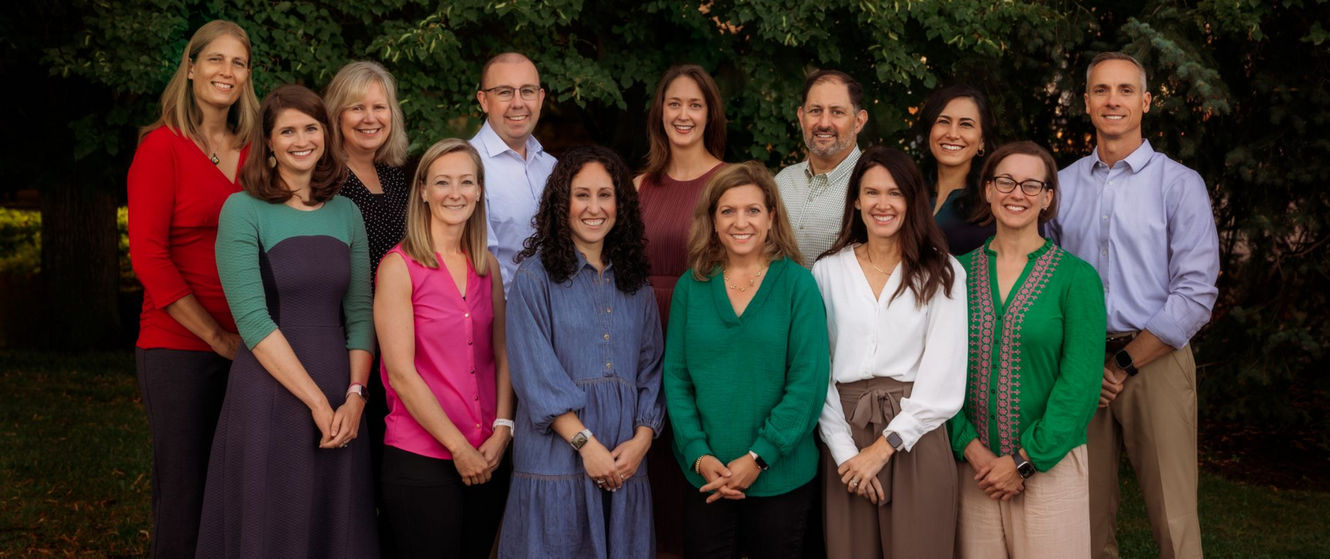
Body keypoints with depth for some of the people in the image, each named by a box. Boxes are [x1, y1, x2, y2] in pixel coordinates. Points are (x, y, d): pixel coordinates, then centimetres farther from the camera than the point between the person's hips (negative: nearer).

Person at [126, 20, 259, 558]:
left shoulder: (253, 154, 11)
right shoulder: (163, 146, -3)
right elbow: (148, 255, -9)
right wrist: (219, 338, -12)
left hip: (247, 348, 5)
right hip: (179, 347, -5)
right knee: (183, 493, 1)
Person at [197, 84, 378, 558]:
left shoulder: (346, 214, 9)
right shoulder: (244, 211, -6)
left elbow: (359, 314, 8)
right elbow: (253, 320, -13)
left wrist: (354, 396, -7)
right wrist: (317, 402, -15)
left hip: (340, 406, 5)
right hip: (269, 399, -4)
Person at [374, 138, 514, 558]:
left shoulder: (488, 265, 9)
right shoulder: (399, 266, -7)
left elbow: (501, 354, 10)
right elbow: (402, 373, -11)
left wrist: (502, 429, -4)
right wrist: (459, 447, -11)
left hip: (488, 459, 5)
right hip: (420, 460, -5)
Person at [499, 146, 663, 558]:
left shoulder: (636, 286, 14)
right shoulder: (536, 277, -1)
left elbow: (652, 371, 10)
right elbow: (536, 374, -9)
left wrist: (642, 439, -6)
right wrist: (586, 443, -14)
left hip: (625, 464, 4)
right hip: (557, 459, -4)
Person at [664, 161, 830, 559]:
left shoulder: (797, 283, -4)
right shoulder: (691, 286, 3)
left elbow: (808, 381, -9)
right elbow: (675, 377, 3)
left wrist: (759, 457, -14)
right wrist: (699, 454, -9)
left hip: (780, 478, -2)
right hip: (705, 479, 2)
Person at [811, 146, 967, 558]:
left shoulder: (942, 273, 0)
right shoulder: (828, 271, 5)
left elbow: (943, 378, -6)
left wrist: (884, 447, -11)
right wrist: (843, 449, -8)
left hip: (916, 436, -1)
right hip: (845, 436, 1)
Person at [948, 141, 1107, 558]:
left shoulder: (1076, 277, -3)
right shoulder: (959, 272, 5)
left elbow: (1080, 383, -7)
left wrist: (1026, 460, -11)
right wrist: (971, 448, -9)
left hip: (1050, 468, -2)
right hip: (973, 466, 2)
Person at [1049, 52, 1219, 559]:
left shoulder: (1180, 185, 1)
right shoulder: (1062, 185, 11)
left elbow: (1196, 294, -5)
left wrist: (1127, 364, -8)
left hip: (1154, 361, -3)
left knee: (1173, 517, -4)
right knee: (1088, 516, 7)